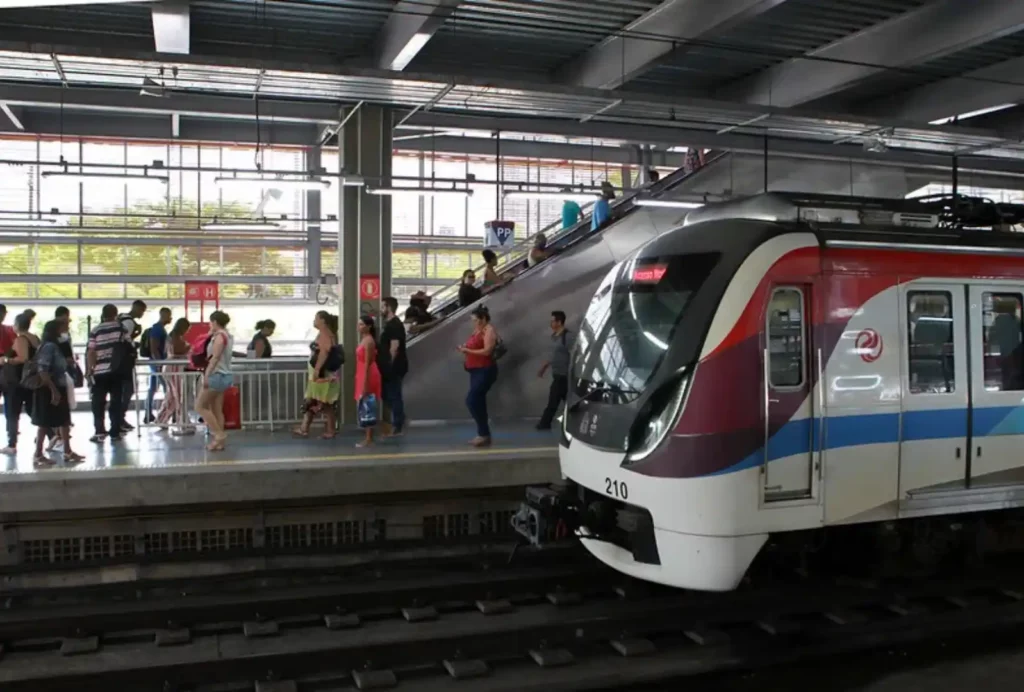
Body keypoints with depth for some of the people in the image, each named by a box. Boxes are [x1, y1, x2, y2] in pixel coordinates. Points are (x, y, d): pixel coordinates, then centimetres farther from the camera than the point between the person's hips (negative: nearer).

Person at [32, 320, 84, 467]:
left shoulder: (54, 345, 12)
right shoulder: (49, 346, -17)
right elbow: (43, 371, -23)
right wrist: (54, 390, -24)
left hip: (58, 389, 10)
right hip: (48, 391, -10)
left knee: (64, 421, 12)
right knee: (45, 423, -2)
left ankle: (67, 452, 19)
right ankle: (38, 455, 7)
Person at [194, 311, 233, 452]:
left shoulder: (219, 335, -14)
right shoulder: (227, 335, 15)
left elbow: (215, 357, -21)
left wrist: (206, 375, -22)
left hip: (217, 375, -10)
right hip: (224, 375, 10)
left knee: (200, 406, -1)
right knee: (217, 410, 9)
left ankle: (219, 434, -6)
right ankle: (219, 441, 8)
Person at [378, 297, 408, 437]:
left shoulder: (395, 325, -16)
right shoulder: (389, 324, 16)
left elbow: (394, 347, -21)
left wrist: (390, 364, -17)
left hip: (394, 367, -10)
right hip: (390, 367, 10)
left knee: (394, 396, -6)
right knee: (389, 395, 14)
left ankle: (398, 427, 0)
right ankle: (396, 425, 21)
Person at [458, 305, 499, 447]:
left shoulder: (489, 330, -11)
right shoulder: (477, 330, 16)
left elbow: (487, 351, -21)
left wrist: (468, 351, -19)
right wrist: (465, 349, 1)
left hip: (485, 371, -10)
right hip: (476, 370, 10)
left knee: (471, 400, -15)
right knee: (478, 402, 9)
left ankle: (484, 434, -8)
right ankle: (483, 434, 14)